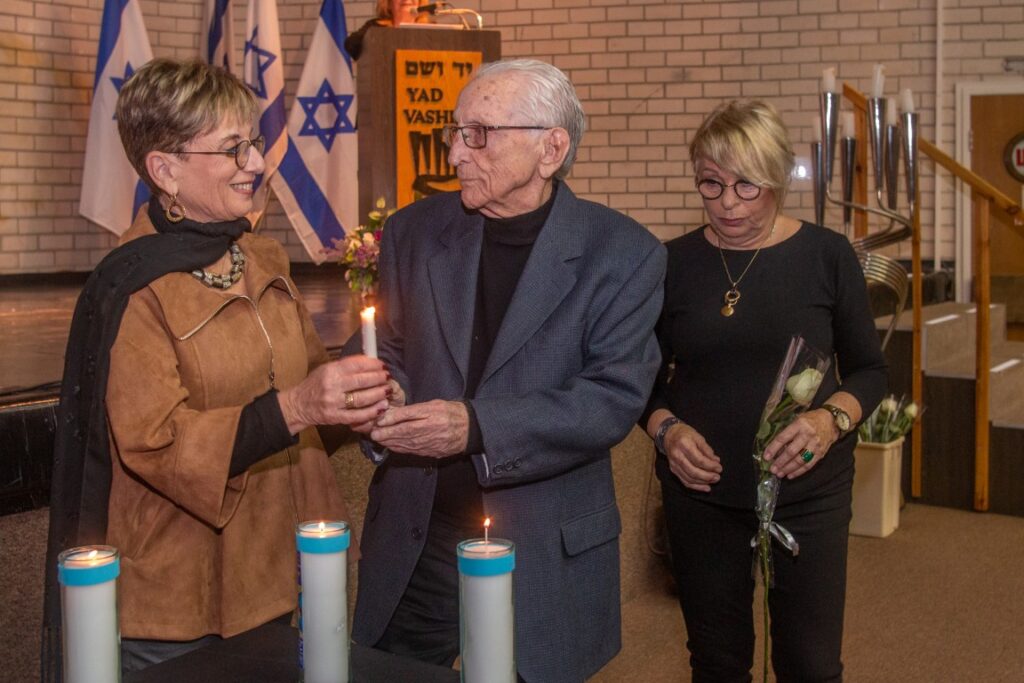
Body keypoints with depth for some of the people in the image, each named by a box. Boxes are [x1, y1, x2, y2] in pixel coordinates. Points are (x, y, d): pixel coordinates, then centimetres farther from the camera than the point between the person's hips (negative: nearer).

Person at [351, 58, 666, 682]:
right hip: (414, 544, 3)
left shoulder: (623, 253, -8)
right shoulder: (414, 231, 2)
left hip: (544, 554, -3)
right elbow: (390, 356, 9)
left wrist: (475, 425, -26)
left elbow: (616, 397, -15)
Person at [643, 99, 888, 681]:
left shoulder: (827, 255, -4)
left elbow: (869, 370, 3)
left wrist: (832, 419, -17)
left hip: (808, 490, -1)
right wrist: (664, 427, -12)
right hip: (701, 492, 2)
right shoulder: (675, 262, -1)